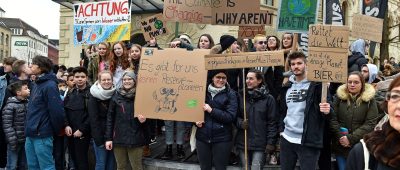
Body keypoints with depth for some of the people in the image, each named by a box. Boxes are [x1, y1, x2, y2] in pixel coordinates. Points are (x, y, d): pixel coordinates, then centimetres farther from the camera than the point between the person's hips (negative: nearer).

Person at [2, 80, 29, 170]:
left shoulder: (28, 103, 6)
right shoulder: (10, 106, -13)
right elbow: (7, 125, -16)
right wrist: (13, 141, -18)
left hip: (26, 140, 6)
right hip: (15, 141, -6)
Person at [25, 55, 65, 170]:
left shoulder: (49, 85, -15)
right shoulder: (36, 84, 12)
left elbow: (57, 110, -19)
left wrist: (55, 130, -7)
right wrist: (29, 127, 14)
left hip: (42, 135, -9)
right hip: (31, 134, 9)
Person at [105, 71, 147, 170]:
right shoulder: (116, 97, 3)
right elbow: (110, 118, 3)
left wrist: (143, 120, -16)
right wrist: (108, 138, -1)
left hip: (136, 139, -2)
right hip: (119, 138, 2)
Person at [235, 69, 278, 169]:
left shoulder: (268, 99, -3)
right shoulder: (241, 96, 6)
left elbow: (272, 122, -4)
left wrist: (271, 142, -8)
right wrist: (240, 123, -10)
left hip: (260, 144, -3)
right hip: (242, 142, 3)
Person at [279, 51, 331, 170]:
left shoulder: (317, 84, -5)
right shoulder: (287, 86, 11)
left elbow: (327, 107, -6)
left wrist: (326, 110, -28)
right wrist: (281, 128, 11)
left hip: (308, 141, -5)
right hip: (287, 138, 6)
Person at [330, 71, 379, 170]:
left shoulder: (369, 100, -1)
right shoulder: (340, 97, 4)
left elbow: (370, 123, -8)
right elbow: (333, 119, 0)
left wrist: (351, 138, -15)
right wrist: (340, 137, -13)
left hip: (360, 146, -1)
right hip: (340, 146, 2)